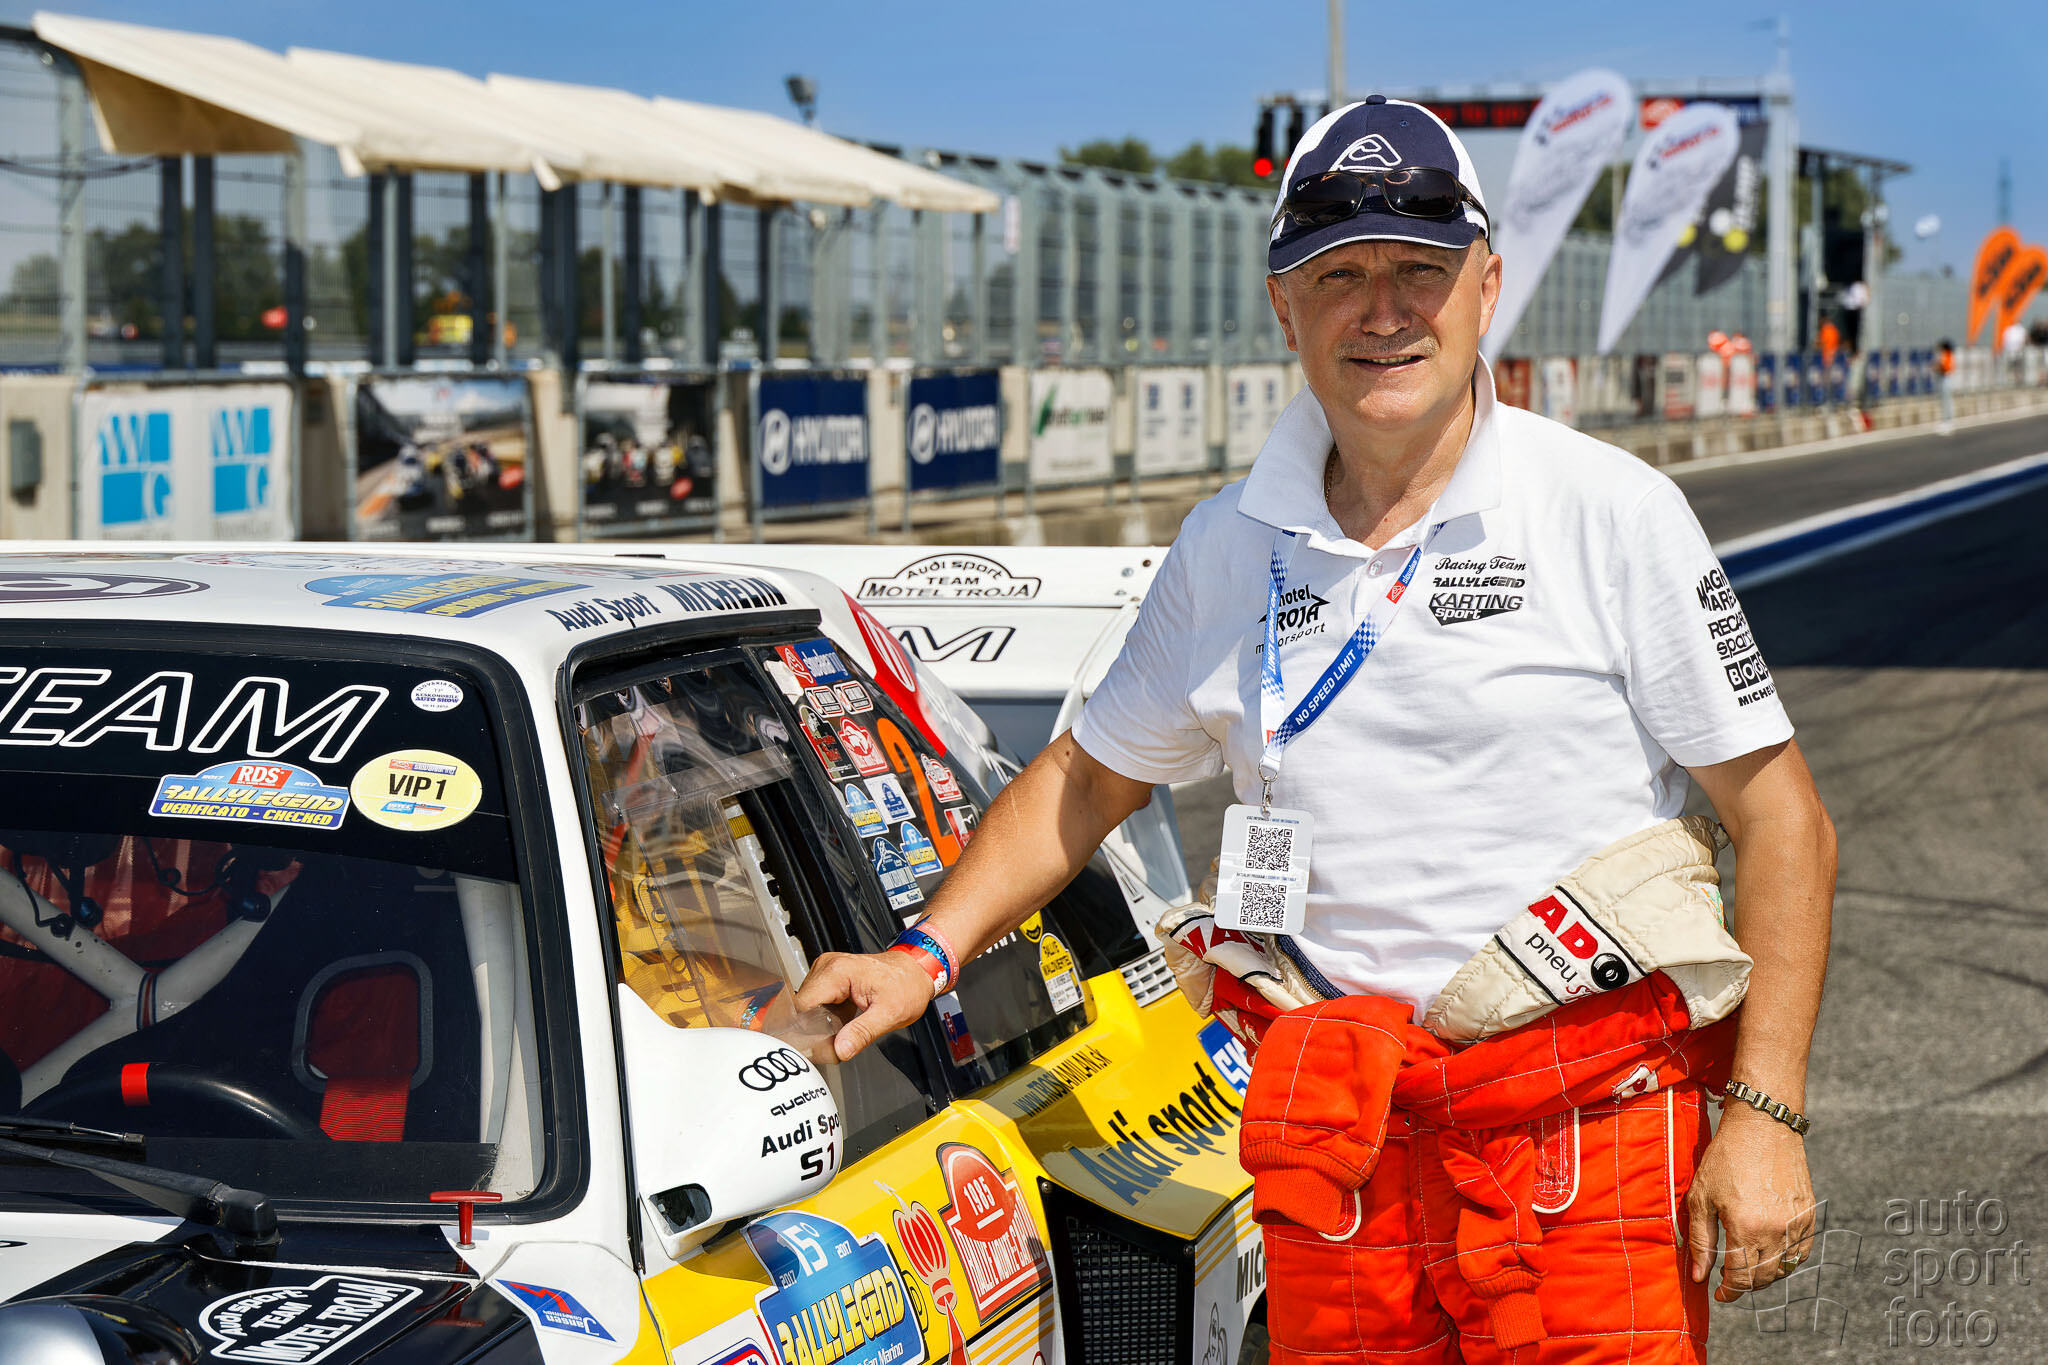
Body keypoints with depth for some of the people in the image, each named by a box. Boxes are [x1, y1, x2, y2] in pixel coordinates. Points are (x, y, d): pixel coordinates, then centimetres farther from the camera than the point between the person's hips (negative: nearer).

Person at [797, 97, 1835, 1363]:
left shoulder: (1615, 512, -4)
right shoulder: (1226, 547, 9)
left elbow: (1782, 818, -4)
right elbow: (1088, 778, 21)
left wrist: (1766, 1115, -10)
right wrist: (927, 953, 8)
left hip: (1588, 1153, -3)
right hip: (1334, 1147, 4)